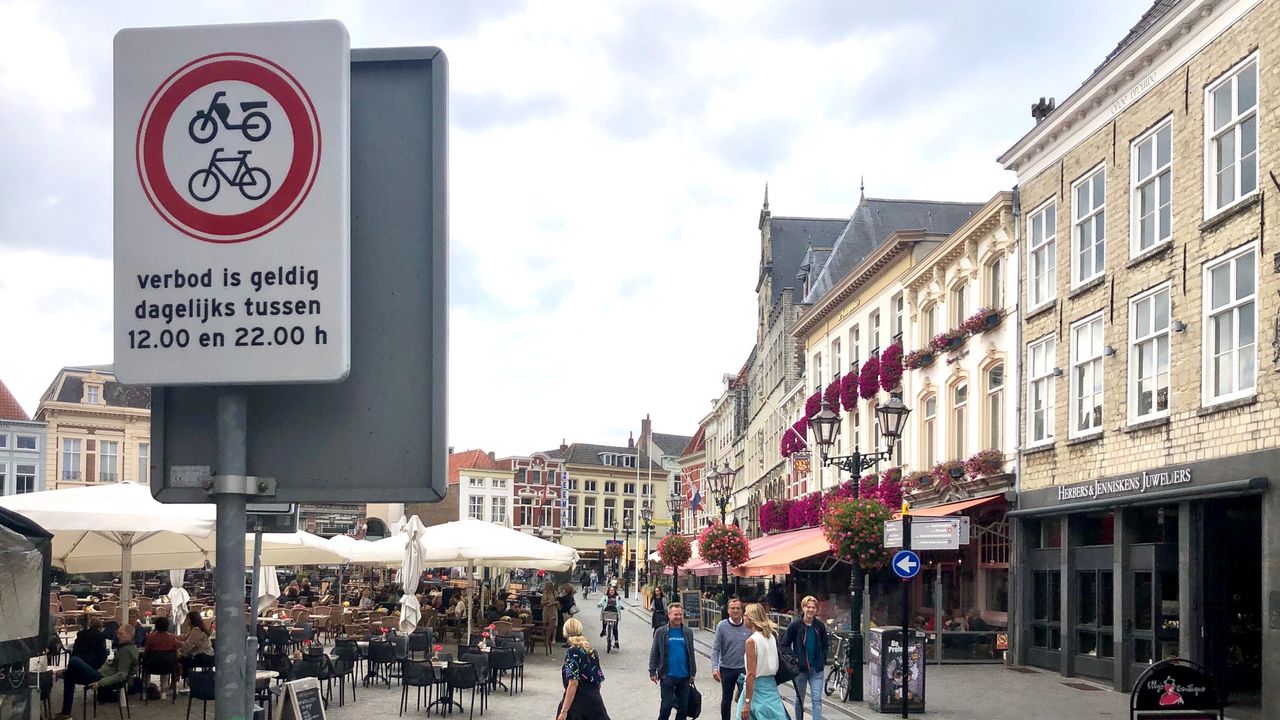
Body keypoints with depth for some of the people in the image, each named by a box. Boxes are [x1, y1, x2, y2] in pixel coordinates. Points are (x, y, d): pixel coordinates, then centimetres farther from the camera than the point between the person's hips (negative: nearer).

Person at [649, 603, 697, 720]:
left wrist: (693, 673, 9)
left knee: (683, 708, 8)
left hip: (684, 677, 3)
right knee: (666, 706, -2)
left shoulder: (688, 632, 4)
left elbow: (691, 654, 10)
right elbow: (654, 653, 0)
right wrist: (653, 672, -4)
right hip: (667, 676, -3)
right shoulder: (661, 632, -3)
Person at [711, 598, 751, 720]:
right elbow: (716, 649, -9)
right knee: (726, 699, 13)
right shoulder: (722, 626, -9)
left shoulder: (748, 626, -4)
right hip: (727, 669, -1)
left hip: (744, 668, 1)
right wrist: (715, 668, -18)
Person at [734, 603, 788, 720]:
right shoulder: (772, 636, 6)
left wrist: (747, 703, -18)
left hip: (756, 686, -7)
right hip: (771, 684, 7)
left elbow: (751, 674, -18)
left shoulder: (751, 641, -14)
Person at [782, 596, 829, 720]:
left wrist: (822, 660, 5)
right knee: (799, 699, 11)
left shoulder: (820, 626, 2)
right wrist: (793, 659, -12)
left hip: (816, 669, 1)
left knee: (817, 700, -6)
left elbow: (824, 645, 16)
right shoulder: (795, 625, -7)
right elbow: (785, 645, -2)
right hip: (800, 668, -1)